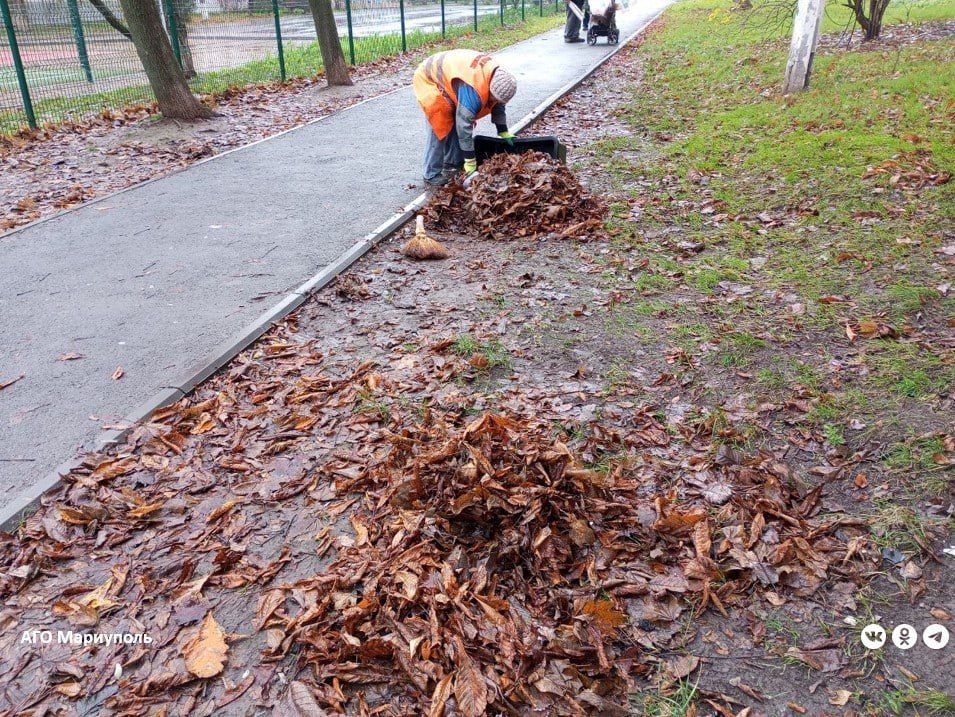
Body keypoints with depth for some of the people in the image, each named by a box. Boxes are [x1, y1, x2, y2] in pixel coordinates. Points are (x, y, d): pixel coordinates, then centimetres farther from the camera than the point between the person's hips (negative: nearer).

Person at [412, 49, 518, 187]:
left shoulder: (498, 75, -15)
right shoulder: (472, 90, -40)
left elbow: (498, 105, 4)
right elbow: (464, 126, -36)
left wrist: (503, 132, 3)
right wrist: (470, 160, -29)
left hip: (449, 74, 8)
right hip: (430, 79, -8)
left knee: (458, 123, 5)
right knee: (440, 129, -11)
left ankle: (453, 165, 17)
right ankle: (432, 174, -2)